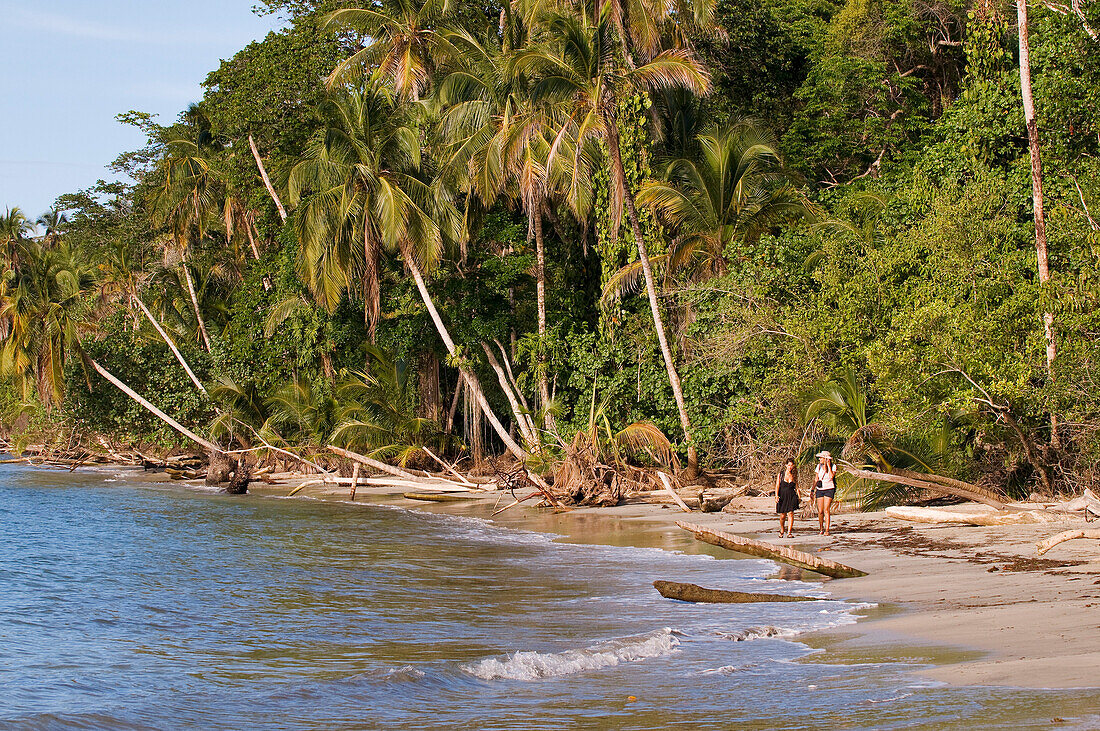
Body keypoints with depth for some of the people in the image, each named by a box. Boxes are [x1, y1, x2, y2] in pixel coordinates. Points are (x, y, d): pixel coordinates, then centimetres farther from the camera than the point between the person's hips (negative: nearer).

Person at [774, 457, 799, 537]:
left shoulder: (794, 475, 6)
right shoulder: (781, 474, 0)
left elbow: (797, 487, 11)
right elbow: (777, 485, -3)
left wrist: (799, 497, 4)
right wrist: (776, 496, -14)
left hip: (791, 496, 0)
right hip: (782, 496, 0)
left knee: (790, 513, -13)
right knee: (782, 515, 4)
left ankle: (789, 532, -12)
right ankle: (782, 531, 28)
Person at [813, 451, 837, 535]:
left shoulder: (833, 466, -3)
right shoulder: (819, 466, 7)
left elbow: (831, 476, -19)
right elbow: (816, 479, 12)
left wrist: (828, 466, -14)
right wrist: (813, 491, 9)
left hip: (829, 489, -3)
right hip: (819, 490, 3)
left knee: (826, 510, -12)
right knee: (820, 511, 0)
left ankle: (827, 530, -8)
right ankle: (821, 528, 19)